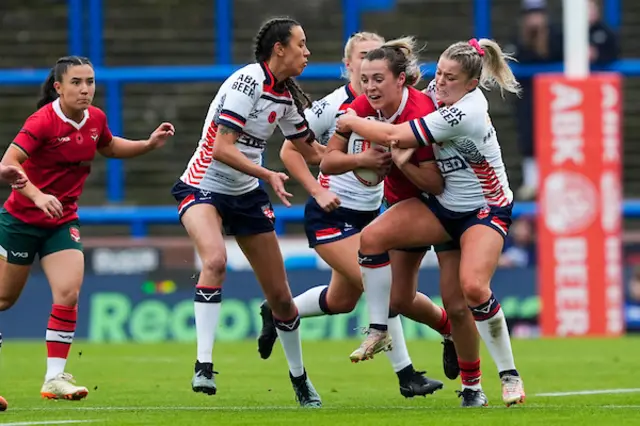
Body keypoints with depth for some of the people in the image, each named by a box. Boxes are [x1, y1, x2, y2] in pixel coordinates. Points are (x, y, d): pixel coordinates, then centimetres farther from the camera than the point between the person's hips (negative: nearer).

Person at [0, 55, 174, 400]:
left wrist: (149, 144, 7)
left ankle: (55, 378, -7)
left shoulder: (96, 119, -2)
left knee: (68, 294, -12)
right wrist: (37, 196, -40)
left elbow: (109, 147, 21)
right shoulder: (43, 121, -21)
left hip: (62, 222, 4)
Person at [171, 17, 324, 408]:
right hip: (204, 188, -7)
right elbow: (222, 148, -25)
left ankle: (299, 376, 28)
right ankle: (204, 365, -33)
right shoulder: (248, 82, -20)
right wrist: (269, 175, -31)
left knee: (280, 295, 7)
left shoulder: (287, 96, 4)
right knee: (216, 260, -36)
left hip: (246, 195, 7)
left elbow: (311, 149, 16)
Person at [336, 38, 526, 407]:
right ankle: (379, 331, 2)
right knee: (372, 237, -11)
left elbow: (394, 136, -26)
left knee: (474, 287, -29)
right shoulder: (440, 90, -5)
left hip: (486, 210, -8)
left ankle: (510, 375, -12)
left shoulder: (464, 114, -30)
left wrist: (352, 123, -10)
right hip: (444, 204, 8)